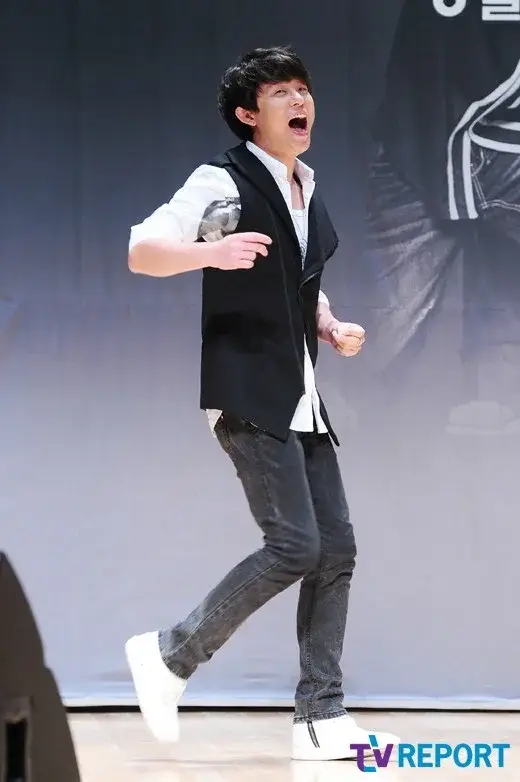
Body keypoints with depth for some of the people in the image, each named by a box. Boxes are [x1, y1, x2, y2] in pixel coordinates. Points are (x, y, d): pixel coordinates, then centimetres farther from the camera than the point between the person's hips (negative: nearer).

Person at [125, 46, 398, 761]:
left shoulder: (307, 191, 18)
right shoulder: (224, 181, -5)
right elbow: (142, 252, -14)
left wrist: (332, 328, 11)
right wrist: (212, 251, -32)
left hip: (300, 397, 8)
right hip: (247, 392, -8)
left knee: (337, 549, 2)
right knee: (294, 546, -17)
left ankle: (321, 718, 5)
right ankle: (172, 655, -1)